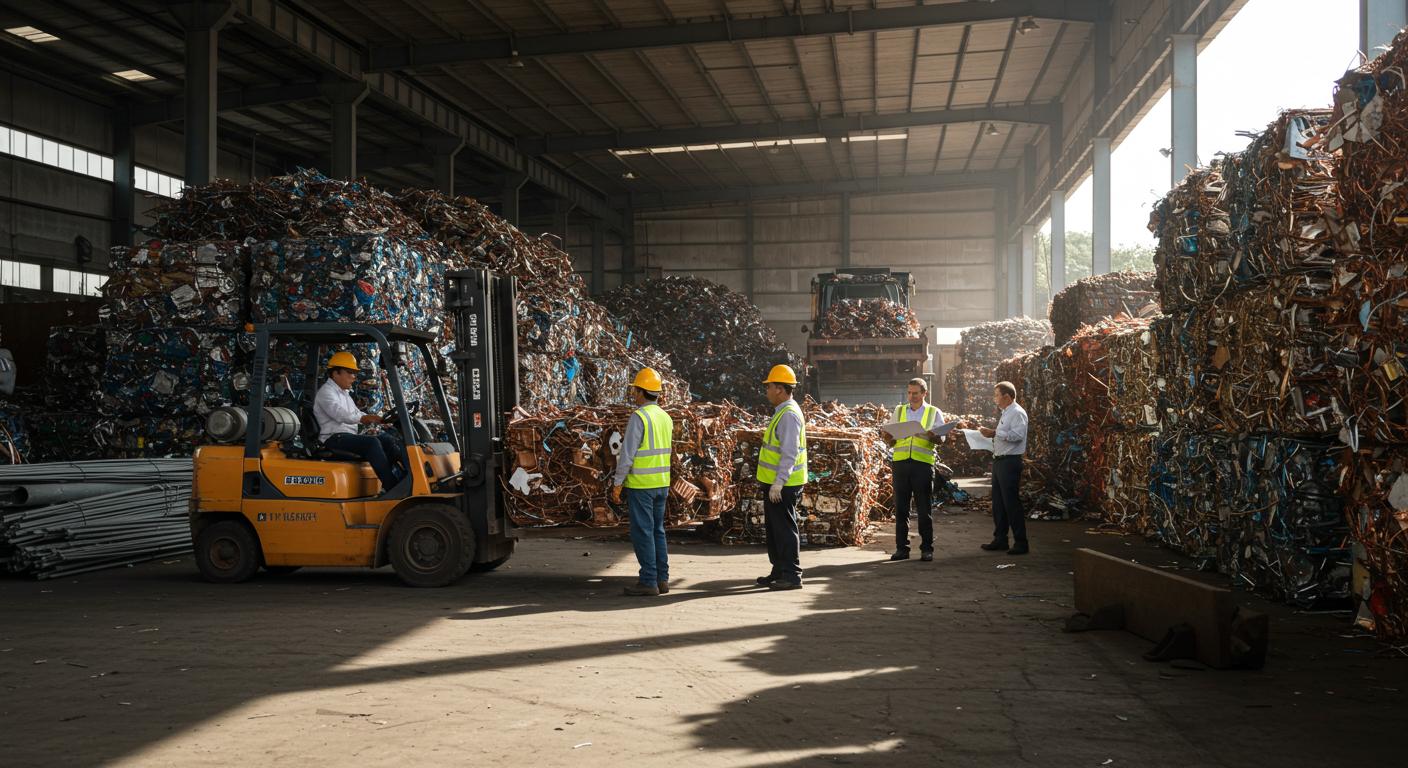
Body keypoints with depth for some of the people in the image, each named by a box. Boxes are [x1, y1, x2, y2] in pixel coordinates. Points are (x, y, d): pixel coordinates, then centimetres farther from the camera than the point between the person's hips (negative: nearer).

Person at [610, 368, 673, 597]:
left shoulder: (638, 417, -15)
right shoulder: (665, 417, 10)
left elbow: (627, 454, -16)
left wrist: (618, 484, -11)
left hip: (640, 485, -8)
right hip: (662, 483, 8)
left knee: (642, 532, -3)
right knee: (657, 531, 12)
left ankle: (648, 580, -2)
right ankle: (662, 578, 13)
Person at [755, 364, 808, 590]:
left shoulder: (789, 414, -18)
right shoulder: (782, 412, 14)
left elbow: (789, 453, -24)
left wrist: (778, 483, -26)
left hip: (783, 485, -10)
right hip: (774, 483, 10)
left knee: (784, 528, -5)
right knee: (774, 527, 16)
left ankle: (791, 575, 1)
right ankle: (778, 572, 25)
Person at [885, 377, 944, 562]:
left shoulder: (934, 413, 10)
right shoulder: (899, 410, 16)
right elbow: (892, 440, 15)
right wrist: (889, 439, -8)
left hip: (923, 462, -2)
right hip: (901, 461, 2)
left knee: (925, 508, 1)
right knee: (900, 506, 3)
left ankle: (927, 548, 8)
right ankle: (901, 548, 9)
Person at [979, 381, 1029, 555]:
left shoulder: (1017, 413, -11)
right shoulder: (1005, 414, 20)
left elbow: (1017, 435, -23)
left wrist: (995, 433, -22)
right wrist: (992, 435, 12)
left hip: (1010, 462, -10)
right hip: (999, 461, 10)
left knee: (1011, 502, -7)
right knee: (998, 502, 13)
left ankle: (1020, 542, -1)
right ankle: (1000, 539, 22)